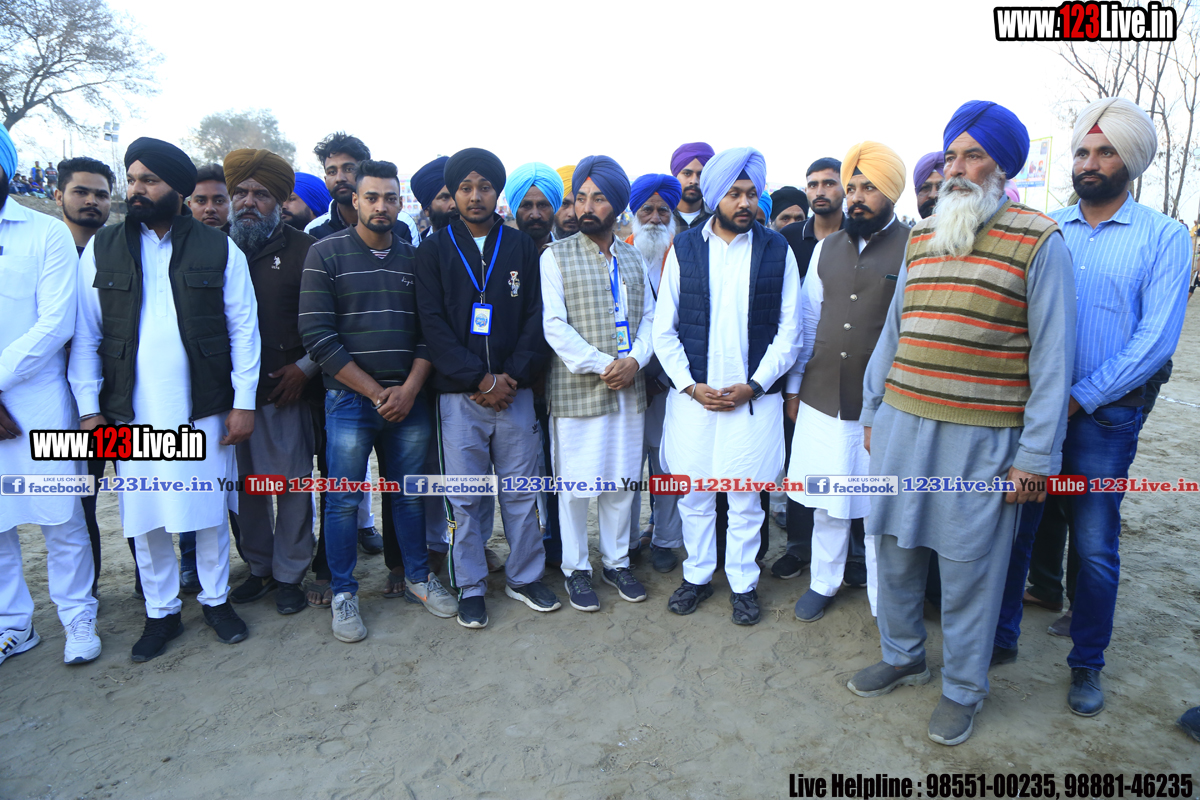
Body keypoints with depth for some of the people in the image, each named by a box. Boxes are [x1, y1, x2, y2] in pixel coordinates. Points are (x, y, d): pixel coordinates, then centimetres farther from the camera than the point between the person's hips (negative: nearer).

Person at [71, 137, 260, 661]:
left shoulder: (219, 250, 1)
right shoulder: (102, 250, 6)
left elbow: (243, 329, -1)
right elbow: (85, 334, 4)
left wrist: (243, 403, -5)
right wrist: (89, 408, -1)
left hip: (204, 410, -1)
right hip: (131, 414, 2)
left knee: (209, 511, 9)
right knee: (145, 517, 10)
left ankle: (216, 598, 28)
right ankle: (161, 611, 27)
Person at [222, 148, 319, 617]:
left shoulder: (303, 250, 2)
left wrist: (305, 367, -8)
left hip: (285, 391, -3)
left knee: (292, 483, 1)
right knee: (246, 485, 11)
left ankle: (289, 575, 16)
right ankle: (260, 568, 27)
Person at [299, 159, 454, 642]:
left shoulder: (414, 257, 9)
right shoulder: (326, 253, -2)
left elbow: (428, 330, 7)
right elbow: (317, 335, -9)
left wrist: (410, 389, -7)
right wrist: (375, 392, -10)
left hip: (409, 399, 3)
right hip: (350, 399, -3)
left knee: (410, 493, 12)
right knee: (344, 500, 4)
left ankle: (417, 576, 30)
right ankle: (343, 593, 22)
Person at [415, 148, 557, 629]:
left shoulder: (522, 248, 8)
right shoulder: (434, 251, 5)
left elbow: (536, 318, 3)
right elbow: (433, 323, -3)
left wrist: (511, 378, -8)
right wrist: (479, 378, -12)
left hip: (514, 390, 1)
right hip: (458, 393, -1)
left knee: (521, 490, 8)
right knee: (464, 497, 5)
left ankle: (524, 577, 26)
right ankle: (470, 588, 21)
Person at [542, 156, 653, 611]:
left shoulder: (632, 259, 14)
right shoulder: (556, 256, -2)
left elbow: (648, 317, 12)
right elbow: (554, 325, -10)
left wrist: (635, 359, -8)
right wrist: (601, 366, -16)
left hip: (629, 388, 5)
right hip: (577, 390, -4)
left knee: (621, 480, 13)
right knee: (576, 484, 4)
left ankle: (616, 561, 29)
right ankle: (576, 569, 21)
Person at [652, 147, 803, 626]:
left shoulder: (777, 251, 2)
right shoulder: (684, 249, 3)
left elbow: (789, 331, 1)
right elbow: (664, 328, 3)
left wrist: (753, 386, -7)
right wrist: (690, 385, -6)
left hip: (753, 397, -1)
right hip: (692, 394, 1)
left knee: (745, 497, 7)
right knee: (693, 493, 10)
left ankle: (744, 583, 26)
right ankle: (697, 575, 29)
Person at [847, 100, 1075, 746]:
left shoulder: (1038, 240, -5)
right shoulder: (921, 237, 11)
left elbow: (1051, 355, -6)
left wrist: (1035, 454, -9)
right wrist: (872, 411, 16)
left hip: (982, 436, -5)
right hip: (903, 421, 5)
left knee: (968, 568, 7)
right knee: (895, 550, 15)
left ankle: (963, 689, 29)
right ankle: (902, 656, 38)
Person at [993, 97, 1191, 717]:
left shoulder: (1164, 237, 0)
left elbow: (1157, 337, -8)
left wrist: (1079, 397, -15)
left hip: (1103, 415, -2)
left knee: (1095, 546, 6)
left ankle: (1086, 664, 25)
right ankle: (1001, 637, 27)